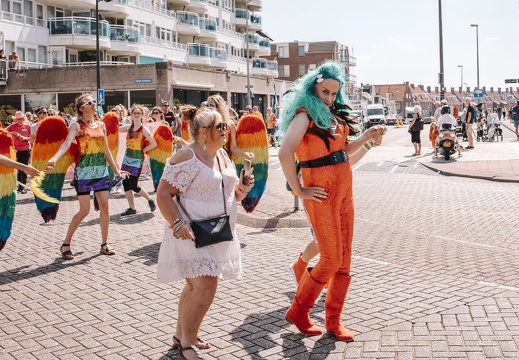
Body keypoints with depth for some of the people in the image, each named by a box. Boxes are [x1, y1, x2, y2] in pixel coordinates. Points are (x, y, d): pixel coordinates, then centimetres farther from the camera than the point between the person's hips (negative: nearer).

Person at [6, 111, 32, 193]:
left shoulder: (28, 126, -3)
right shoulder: (13, 126, -3)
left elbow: (31, 137, 0)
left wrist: (24, 138, -18)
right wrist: (12, 133, -24)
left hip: (26, 149, -1)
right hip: (16, 150, 1)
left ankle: (23, 187, 2)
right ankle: (20, 186, 18)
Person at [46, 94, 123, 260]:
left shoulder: (101, 124, 10)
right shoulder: (77, 126, -7)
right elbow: (67, 143, -24)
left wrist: (115, 169, 18)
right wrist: (54, 158, -41)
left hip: (102, 170, 5)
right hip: (84, 171, -5)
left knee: (105, 207, 3)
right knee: (84, 210, -5)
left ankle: (104, 244, 14)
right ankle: (66, 244, 9)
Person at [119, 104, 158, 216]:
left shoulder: (143, 129, -9)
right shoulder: (128, 127, 8)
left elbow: (154, 144, -14)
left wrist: (143, 150, -8)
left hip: (137, 160, -6)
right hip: (127, 158, 6)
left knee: (133, 186, -7)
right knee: (125, 183, 4)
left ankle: (150, 200, 15)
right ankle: (132, 208, 14)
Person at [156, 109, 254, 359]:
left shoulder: (223, 155, 12)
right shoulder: (187, 157, -14)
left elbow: (231, 194, 22)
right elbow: (163, 193, -17)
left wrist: (241, 189, 0)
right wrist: (177, 223, -29)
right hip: (193, 233, -9)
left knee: (196, 285, 16)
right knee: (205, 286, -16)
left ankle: (181, 334, 31)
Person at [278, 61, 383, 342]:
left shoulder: (332, 116, 14)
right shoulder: (305, 116, -12)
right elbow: (285, 154, -25)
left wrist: (365, 138, 10)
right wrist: (299, 191, -20)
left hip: (343, 191, 8)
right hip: (322, 194, -8)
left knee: (344, 259, 9)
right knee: (331, 259, -4)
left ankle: (333, 320, 20)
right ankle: (297, 311, 16)